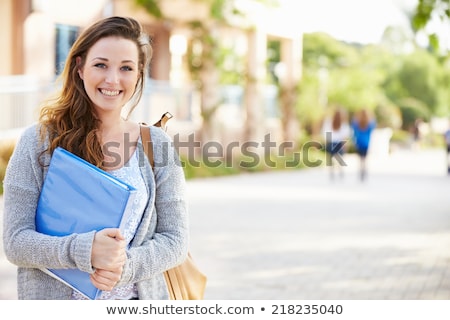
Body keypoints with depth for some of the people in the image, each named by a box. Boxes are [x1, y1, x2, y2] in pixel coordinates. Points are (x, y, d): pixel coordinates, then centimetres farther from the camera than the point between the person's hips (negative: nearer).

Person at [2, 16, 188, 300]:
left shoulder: (157, 144, -3)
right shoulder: (38, 141, -8)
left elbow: (175, 240, -3)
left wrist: (127, 265, -21)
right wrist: (84, 251, -26)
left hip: (139, 298, 2)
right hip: (54, 298, -1)